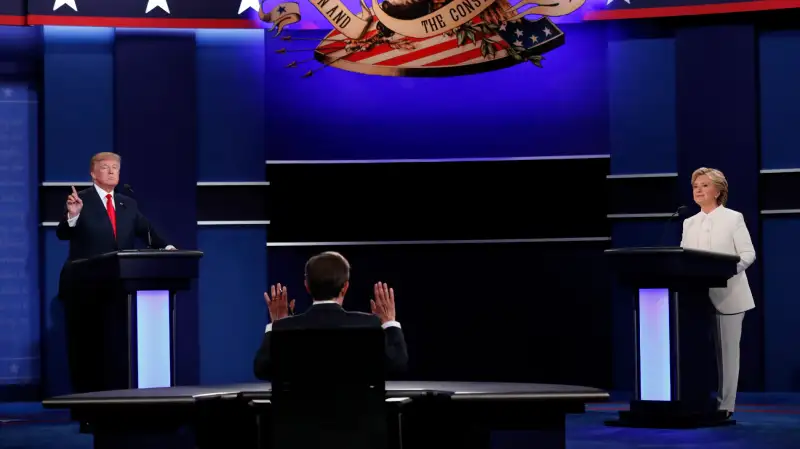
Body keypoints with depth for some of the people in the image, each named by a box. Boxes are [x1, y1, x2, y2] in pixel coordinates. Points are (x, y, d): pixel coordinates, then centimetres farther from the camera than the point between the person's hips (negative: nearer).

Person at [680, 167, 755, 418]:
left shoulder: (733, 218, 2)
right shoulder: (689, 223, 15)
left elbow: (748, 254, -5)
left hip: (727, 296, -4)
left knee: (726, 351, -2)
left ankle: (725, 405, 2)